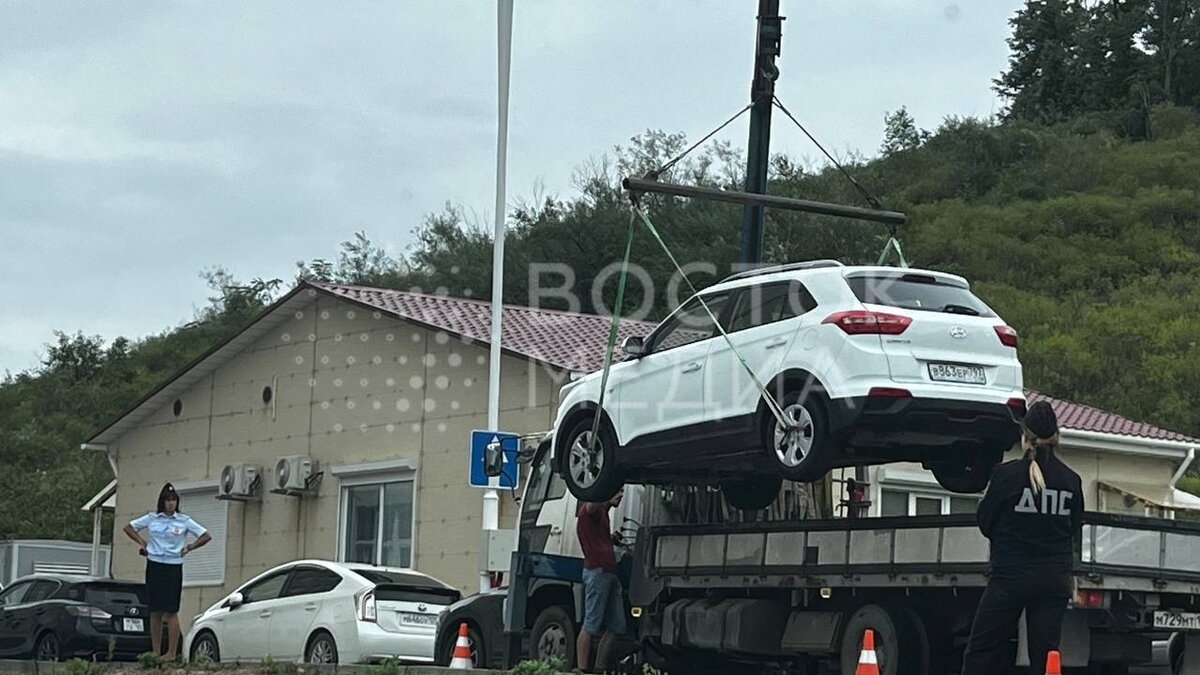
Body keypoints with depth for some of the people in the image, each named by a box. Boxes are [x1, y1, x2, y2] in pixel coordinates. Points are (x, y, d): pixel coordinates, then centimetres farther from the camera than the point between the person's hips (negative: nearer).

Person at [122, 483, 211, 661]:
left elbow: (206, 536, 5)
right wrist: (141, 542, 6)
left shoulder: (184, 521, 1)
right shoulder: (151, 518, 7)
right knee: (155, 612, 4)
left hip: (173, 568, -3)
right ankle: (156, 652, 9)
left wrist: (189, 547, -3)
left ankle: (171, 653, -7)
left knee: (171, 611, -8)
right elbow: (129, 527, 18)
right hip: (154, 566, 3)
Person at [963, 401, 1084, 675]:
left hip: (1011, 574, -3)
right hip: (1055, 578, 3)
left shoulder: (1006, 474, -10)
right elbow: (1074, 531, 12)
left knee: (980, 652, 2)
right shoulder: (1071, 481, 1)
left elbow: (986, 523, 1)